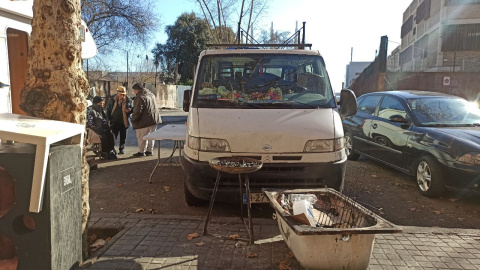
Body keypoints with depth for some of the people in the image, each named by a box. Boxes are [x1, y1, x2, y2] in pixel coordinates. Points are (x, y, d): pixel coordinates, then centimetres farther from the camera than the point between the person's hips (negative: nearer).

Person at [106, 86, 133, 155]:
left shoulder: (128, 100, -4)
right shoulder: (112, 99, -2)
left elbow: (131, 108, 6)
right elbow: (108, 109, 7)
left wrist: (129, 110, -19)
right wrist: (109, 119, 0)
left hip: (124, 122, 1)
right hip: (115, 121, -1)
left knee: (123, 137, 9)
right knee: (114, 136, 1)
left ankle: (121, 149, 23)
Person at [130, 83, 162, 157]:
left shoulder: (140, 98, -18)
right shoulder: (151, 94, 11)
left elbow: (137, 111, -19)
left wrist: (133, 120, -7)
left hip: (145, 121, -9)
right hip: (154, 119, 9)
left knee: (142, 137, 2)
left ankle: (141, 152, 9)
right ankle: (149, 150, 23)